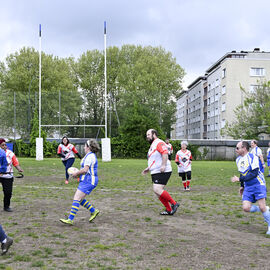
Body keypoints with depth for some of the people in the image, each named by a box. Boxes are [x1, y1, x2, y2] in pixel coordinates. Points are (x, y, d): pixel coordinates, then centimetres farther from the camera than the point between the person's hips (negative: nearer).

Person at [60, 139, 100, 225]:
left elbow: (85, 170, -23)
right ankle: (93, 211, 21)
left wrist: (76, 173, -8)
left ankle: (70, 219, -12)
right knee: (79, 199, 14)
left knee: (76, 199, -12)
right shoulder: (91, 155, 17)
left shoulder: (90, 156, -15)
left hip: (88, 181, -10)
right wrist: (78, 174, 14)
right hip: (86, 181, 10)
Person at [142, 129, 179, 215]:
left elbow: (165, 153, -23)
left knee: (157, 190, -19)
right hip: (155, 172, 11)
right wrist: (148, 169, 25)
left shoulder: (159, 143, -8)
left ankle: (174, 203, -6)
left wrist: (163, 165, -31)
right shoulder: (152, 145, 25)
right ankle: (169, 210, 12)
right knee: (157, 191, 6)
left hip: (162, 172, -11)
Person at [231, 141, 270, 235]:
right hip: (248, 187, 7)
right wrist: (242, 186, 19)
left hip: (258, 185, -6)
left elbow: (254, 174, -23)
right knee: (246, 208, -9)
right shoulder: (238, 160, 10)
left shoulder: (252, 157, -15)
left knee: (262, 207, -13)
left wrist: (239, 179, -26)